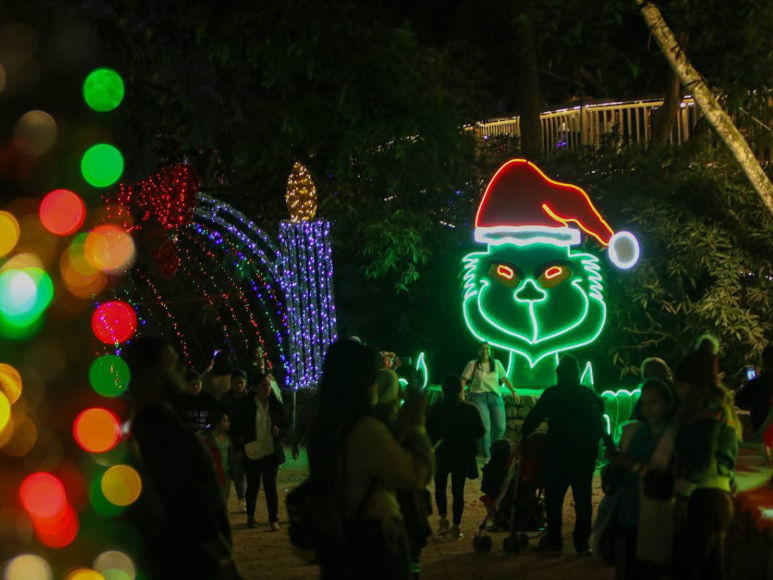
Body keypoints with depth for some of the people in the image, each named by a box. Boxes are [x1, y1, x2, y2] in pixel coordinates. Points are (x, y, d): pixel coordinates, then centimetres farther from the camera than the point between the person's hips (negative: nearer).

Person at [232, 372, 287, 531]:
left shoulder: (275, 404, 1)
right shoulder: (245, 405, -7)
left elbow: (285, 424, 11)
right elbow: (236, 427, -1)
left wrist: (279, 430, -11)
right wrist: (240, 448, -4)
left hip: (271, 452, 1)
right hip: (252, 453, -1)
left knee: (271, 486, 0)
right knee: (253, 486, 11)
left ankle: (273, 519, 6)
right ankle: (250, 516, 31)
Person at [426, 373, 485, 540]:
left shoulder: (435, 409, -12)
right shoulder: (469, 409, -12)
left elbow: (430, 434, -8)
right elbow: (480, 432, -5)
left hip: (442, 454, 0)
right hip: (462, 455, 0)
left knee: (440, 488, 19)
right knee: (458, 490, 6)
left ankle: (443, 518, 6)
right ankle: (455, 526, 5)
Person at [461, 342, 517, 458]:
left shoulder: (496, 363, 12)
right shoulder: (473, 364, 4)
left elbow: (505, 378, 19)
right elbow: (463, 380, 1)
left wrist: (513, 391, 13)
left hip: (495, 397, 3)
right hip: (478, 397, -3)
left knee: (500, 427, -7)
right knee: (485, 427, -16)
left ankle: (493, 451, 18)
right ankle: (487, 456, -9)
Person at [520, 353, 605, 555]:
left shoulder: (552, 394, -7)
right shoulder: (590, 395, 5)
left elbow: (534, 418, -5)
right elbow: (601, 425, 9)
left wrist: (524, 433, 10)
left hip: (558, 455, -3)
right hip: (585, 455, 3)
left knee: (554, 498, 6)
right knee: (583, 499, 6)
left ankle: (554, 539, 6)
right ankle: (582, 543, 4)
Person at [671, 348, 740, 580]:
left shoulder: (708, 408, -5)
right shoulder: (720, 406, 24)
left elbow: (702, 457, -16)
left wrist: (682, 496, -18)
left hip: (703, 498, -10)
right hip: (717, 498, 10)